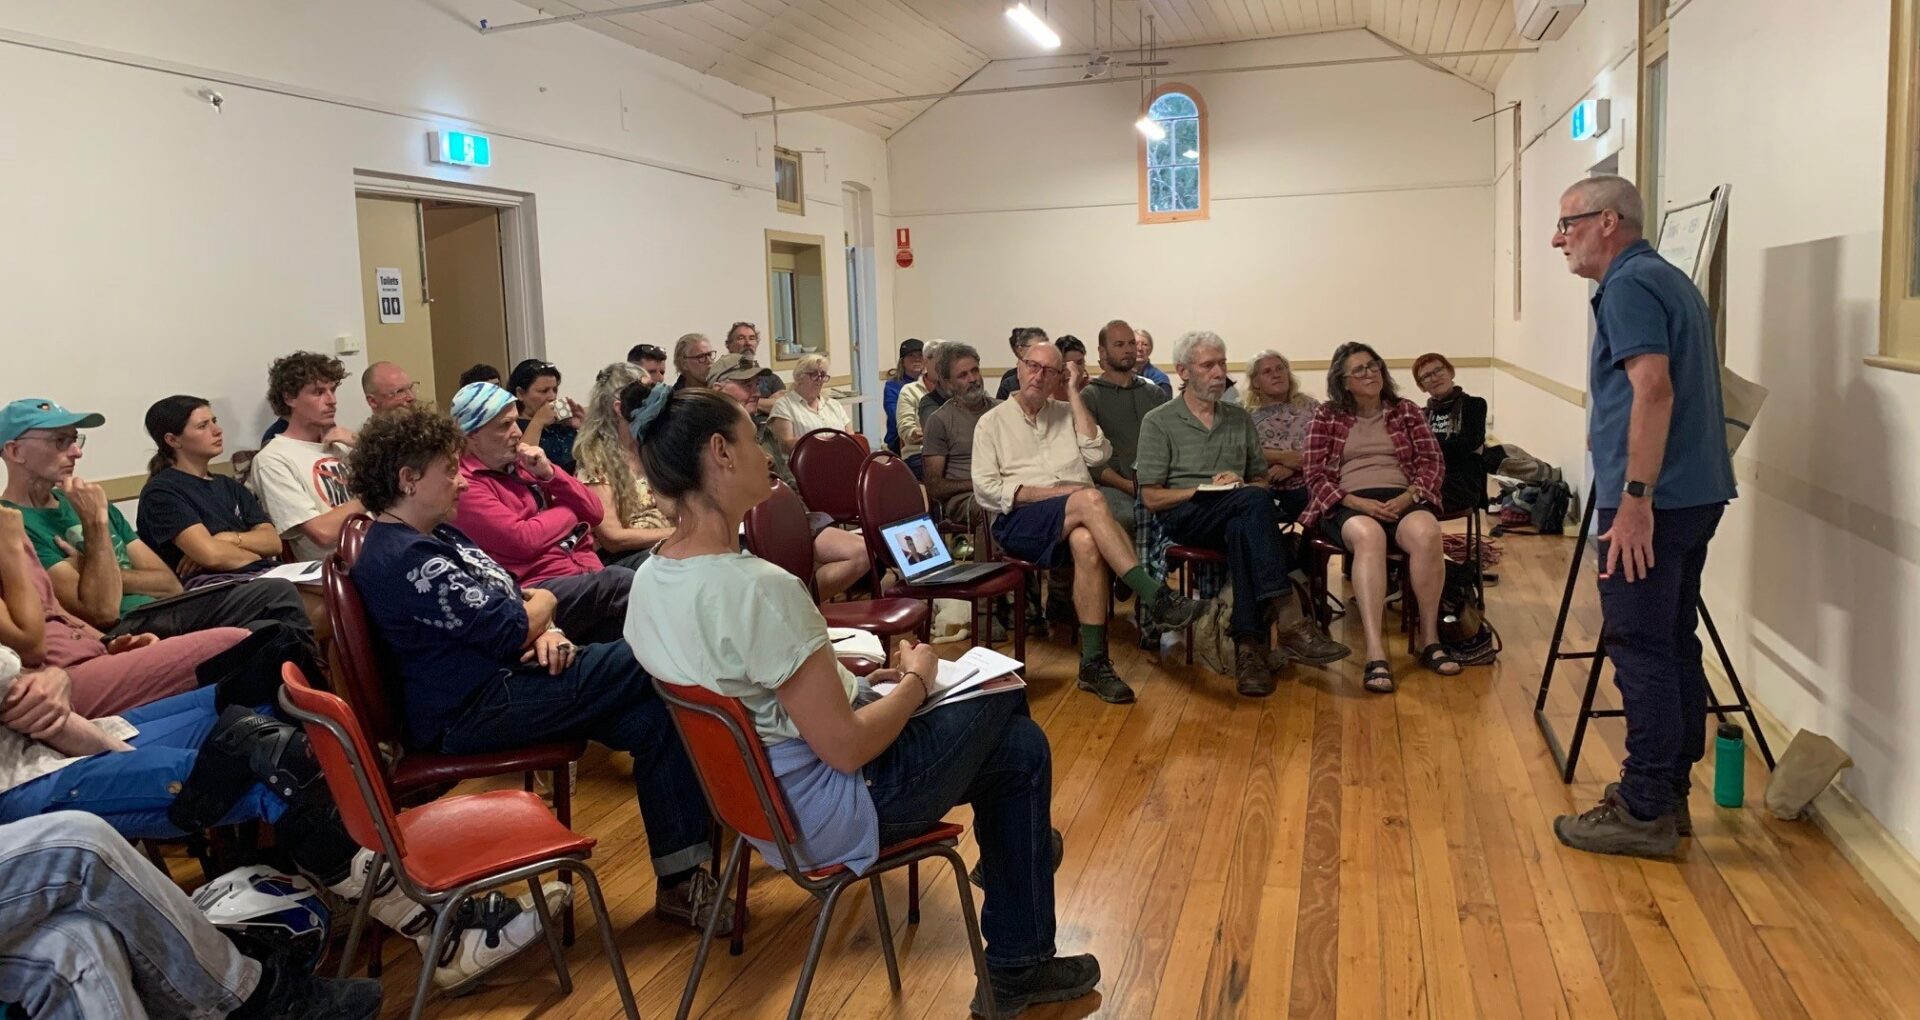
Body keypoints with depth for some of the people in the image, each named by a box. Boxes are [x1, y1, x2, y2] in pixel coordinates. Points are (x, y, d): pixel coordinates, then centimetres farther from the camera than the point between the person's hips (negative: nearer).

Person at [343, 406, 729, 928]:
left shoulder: (438, 536, 17)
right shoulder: (404, 558, -17)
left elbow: (511, 594, 18)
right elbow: (509, 632, -20)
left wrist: (546, 632, -5)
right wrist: (543, 603, 3)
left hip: (501, 681, 10)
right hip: (474, 712, -10)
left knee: (653, 719, -8)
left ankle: (681, 879, -6)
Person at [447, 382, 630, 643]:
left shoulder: (522, 463, 18)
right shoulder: (463, 485, -3)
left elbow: (595, 514, 15)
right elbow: (524, 540, -15)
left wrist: (549, 473, 0)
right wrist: (571, 509, 2)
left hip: (586, 571, 7)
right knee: (620, 582, -28)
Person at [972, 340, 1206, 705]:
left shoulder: (1067, 413, 23)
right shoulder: (992, 422, 13)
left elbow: (1098, 454, 4)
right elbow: (986, 490, 0)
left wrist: (1074, 395, 6)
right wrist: (1051, 492, -10)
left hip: (1074, 520, 3)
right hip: (1022, 519, -3)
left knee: (1086, 542, -36)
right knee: (1089, 499, -34)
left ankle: (1094, 662, -34)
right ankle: (1155, 597, -36)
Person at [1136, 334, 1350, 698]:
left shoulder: (1240, 418, 22)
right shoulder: (1159, 422, 8)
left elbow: (1260, 479, 24)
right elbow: (1151, 497, 1)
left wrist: (1242, 487, 0)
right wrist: (1207, 489, -10)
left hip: (1237, 517, 3)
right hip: (1183, 517, -3)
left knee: (1243, 530, -37)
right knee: (1254, 501, -35)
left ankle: (1248, 646, -42)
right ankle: (1288, 619, -42)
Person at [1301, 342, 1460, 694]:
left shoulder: (1406, 411, 18)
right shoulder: (1326, 416, 12)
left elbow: (1430, 461, 10)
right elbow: (1316, 474, 4)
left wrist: (1408, 497, -11)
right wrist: (1356, 502, -12)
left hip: (1402, 500, 2)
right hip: (1349, 504, -2)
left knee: (1426, 532, -35)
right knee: (1368, 535, -39)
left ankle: (1430, 638, -22)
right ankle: (1375, 653, -48)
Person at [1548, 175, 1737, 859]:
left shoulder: (1628, 286, -12)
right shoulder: (1669, 280, 19)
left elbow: (1654, 389, -23)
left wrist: (1636, 497, -25)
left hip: (1652, 500, -10)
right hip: (1695, 493, 10)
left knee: (1642, 650, -5)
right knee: (1672, 645, 13)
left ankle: (1645, 813, 0)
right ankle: (1666, 792, 21)